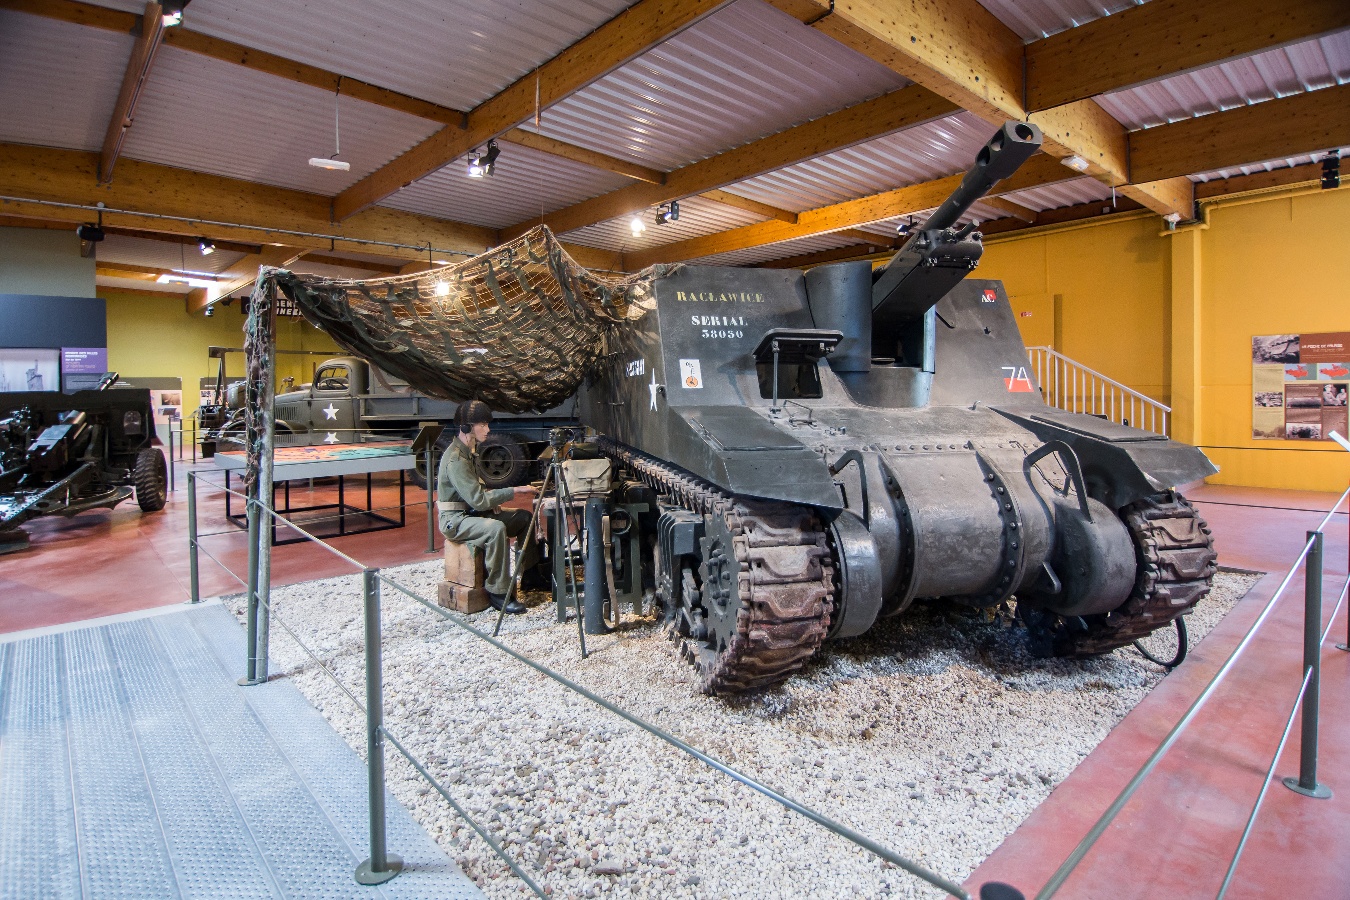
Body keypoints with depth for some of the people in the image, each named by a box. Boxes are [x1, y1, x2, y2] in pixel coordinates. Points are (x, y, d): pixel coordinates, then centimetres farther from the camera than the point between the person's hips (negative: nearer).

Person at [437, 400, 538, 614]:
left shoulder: (470, 451, 10)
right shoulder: (455, 458, -23)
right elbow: (478, 499, -27)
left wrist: (511, 494, 0)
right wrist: (513, 492, -21)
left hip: (472, 511, 10)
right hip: (455, 520, -10)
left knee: (525, 516, 5)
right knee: (496, 528, -36)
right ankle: (498, 592, -25)